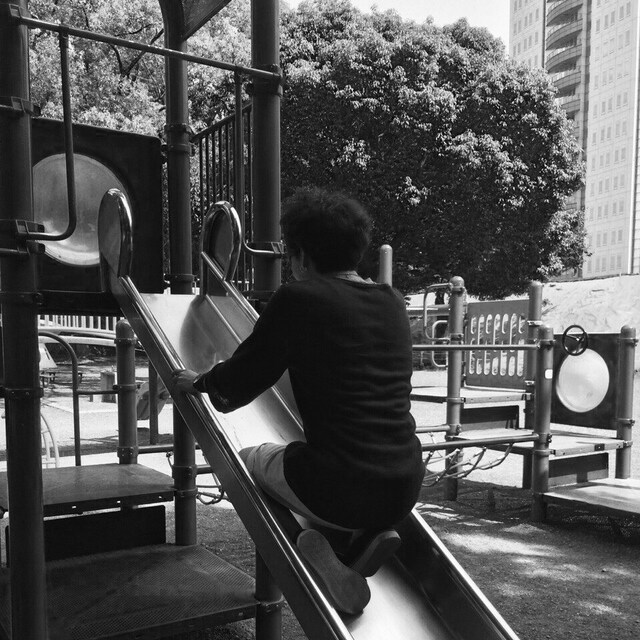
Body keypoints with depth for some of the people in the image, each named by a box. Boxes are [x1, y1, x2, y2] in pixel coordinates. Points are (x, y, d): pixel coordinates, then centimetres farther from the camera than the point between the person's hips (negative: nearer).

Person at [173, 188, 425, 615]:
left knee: (249, 458, 25)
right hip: (405, 489, 5)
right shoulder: (394, 303, 9)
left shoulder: (299, 299, -8)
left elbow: (245, 376, 2)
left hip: (337, 491, -5)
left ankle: (318, 549, 3)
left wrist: (201, 382, 25)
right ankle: (369, 534, 12)